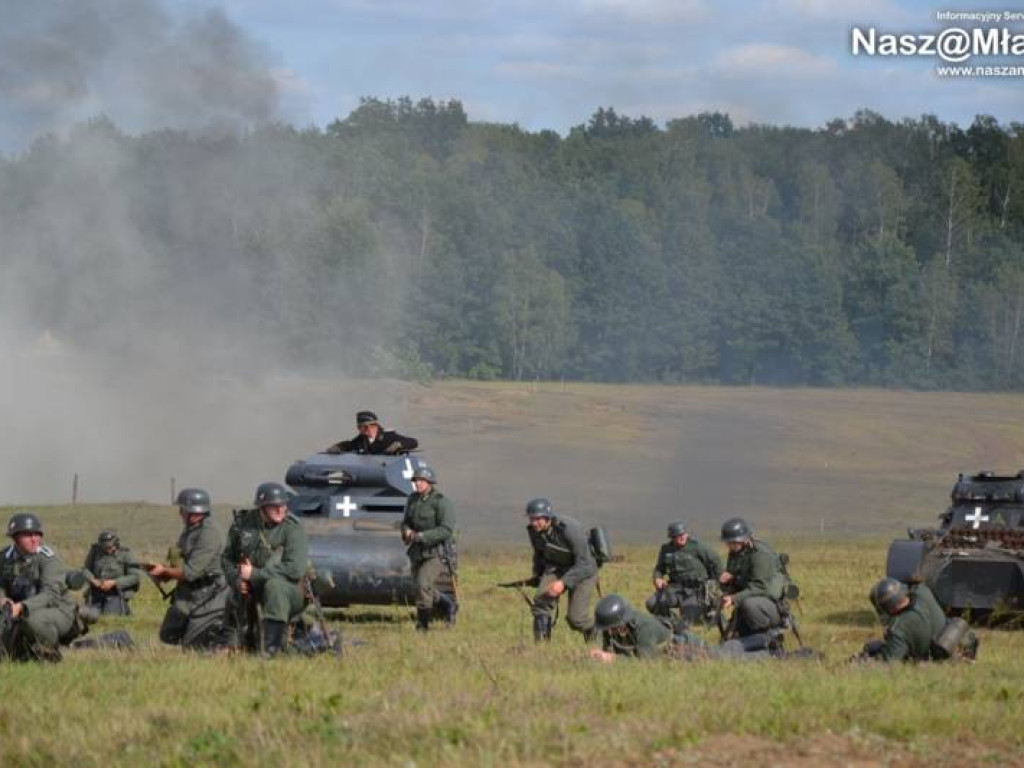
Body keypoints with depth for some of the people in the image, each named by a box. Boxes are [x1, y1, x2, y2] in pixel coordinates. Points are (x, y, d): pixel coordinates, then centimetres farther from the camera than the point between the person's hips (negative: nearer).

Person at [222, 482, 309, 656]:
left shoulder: (293, 528, -16)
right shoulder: (243, 523, -1)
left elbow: (295, 569, -28)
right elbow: (227, 558, 11)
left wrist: (254, 574, -24)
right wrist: (237, 580, -9)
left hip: (289, 591, -5)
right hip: (250, 591, 5)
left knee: (274, 585, -38)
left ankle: (272, 649, -33)